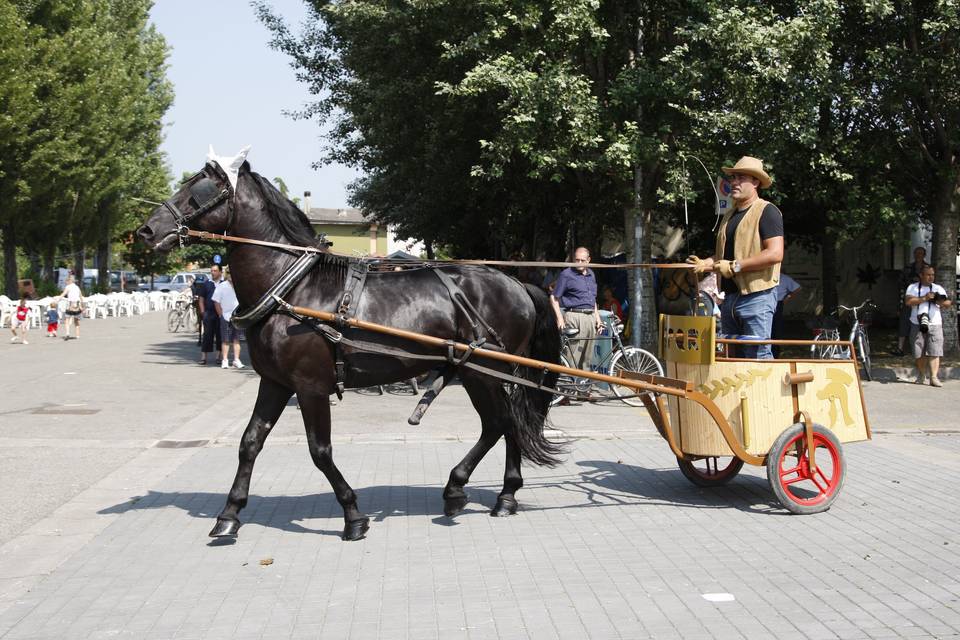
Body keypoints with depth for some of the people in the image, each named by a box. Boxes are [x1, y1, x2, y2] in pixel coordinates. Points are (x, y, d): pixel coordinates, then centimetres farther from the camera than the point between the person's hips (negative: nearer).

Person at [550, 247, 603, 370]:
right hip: (575, 316, -7)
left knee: (588, 355, 9)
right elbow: (554, 297, -4)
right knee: (574, 355, -11)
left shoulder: (591, 274, 18)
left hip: (590, 317, 7)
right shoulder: (566, 274, -3)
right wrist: (560, 318, -12)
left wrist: (597, 317, 19)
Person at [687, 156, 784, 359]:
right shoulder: (730, 215, 20)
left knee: (758, 357, -10)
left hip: (757, 295, -9)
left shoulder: (767, 211, -8)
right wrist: (706, 263, 7)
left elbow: (775, 254, -19)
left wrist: (736, 266, -18)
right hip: (730, 296, 9)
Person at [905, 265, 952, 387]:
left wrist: (943, 302, -20)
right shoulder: (913, 288, 7)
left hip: (935, 325, 0)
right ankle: (921, 375, 23)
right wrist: (924, 298, -16)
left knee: (934, 352, -10)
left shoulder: (938, 289, 11)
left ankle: (934, 377, -12)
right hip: (917, 325, 0)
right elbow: (908, 301, -9)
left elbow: (947, 303, 3)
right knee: (920, 353, 6)